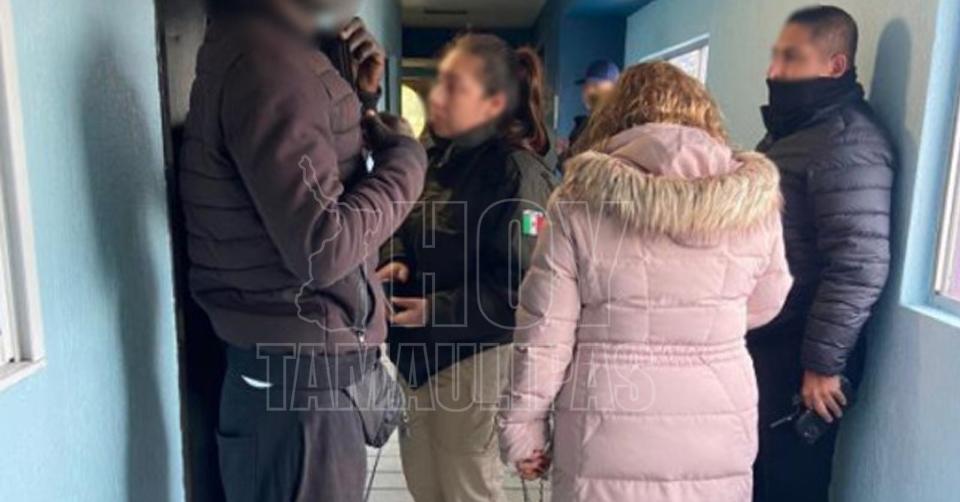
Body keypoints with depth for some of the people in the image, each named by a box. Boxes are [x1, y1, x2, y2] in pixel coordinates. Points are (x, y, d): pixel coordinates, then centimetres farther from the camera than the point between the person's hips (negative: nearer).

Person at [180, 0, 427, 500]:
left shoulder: (260, 43, 11)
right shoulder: (267, 59, -20)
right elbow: (322, 248, -26)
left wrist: (357, 97, 7)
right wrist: (405, 157, -12)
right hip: (300, 374, -10)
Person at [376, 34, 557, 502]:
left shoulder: (516, 171, -18)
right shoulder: (439, 157, 8)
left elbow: (521, 284, -22)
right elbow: (403, 232, 15)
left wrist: (440, 310, -24)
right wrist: (396, 264, -7)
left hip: (475, 355, -8)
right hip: (420, 349, 8)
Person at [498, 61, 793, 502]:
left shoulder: (581, 200, -10)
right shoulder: (754, 198, -4)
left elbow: (544, 330, -9)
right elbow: (763, 306, 10)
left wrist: (524, 429, 2)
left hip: (606, 444, -2)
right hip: (716, 441, 3)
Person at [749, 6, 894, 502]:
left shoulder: (848, 142, -17)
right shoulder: (787, 129, 12)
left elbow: (861, 265, -23)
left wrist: (823, 363, -19)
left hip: (797, 356, -9)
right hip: (763, 341, 9)